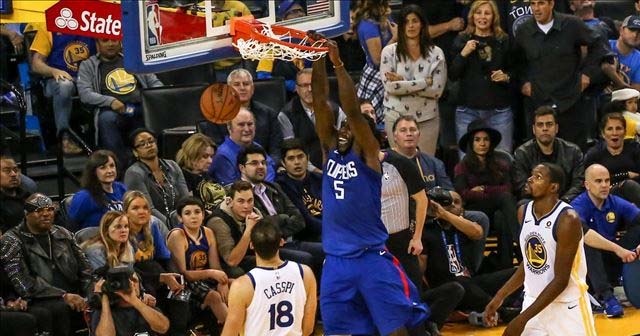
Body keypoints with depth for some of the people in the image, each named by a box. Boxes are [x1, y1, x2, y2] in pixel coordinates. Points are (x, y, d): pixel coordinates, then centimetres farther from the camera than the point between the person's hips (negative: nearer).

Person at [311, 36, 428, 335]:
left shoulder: (367, 155, -4)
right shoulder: (330, 151, 10)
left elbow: (352, 111, -17)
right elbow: (320, 103, 2)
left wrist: (338, 63, -22)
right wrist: (318, 60, -8)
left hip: (373, 257, -5)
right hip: (336, 259, 5)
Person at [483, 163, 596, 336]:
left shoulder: (567, 219, -21)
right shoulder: (524, 212, 1)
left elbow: (561, 280, -20)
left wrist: (523, 318, -20)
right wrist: (500, 296, 8)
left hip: (567, 307, -6)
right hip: (534, 303, 6)